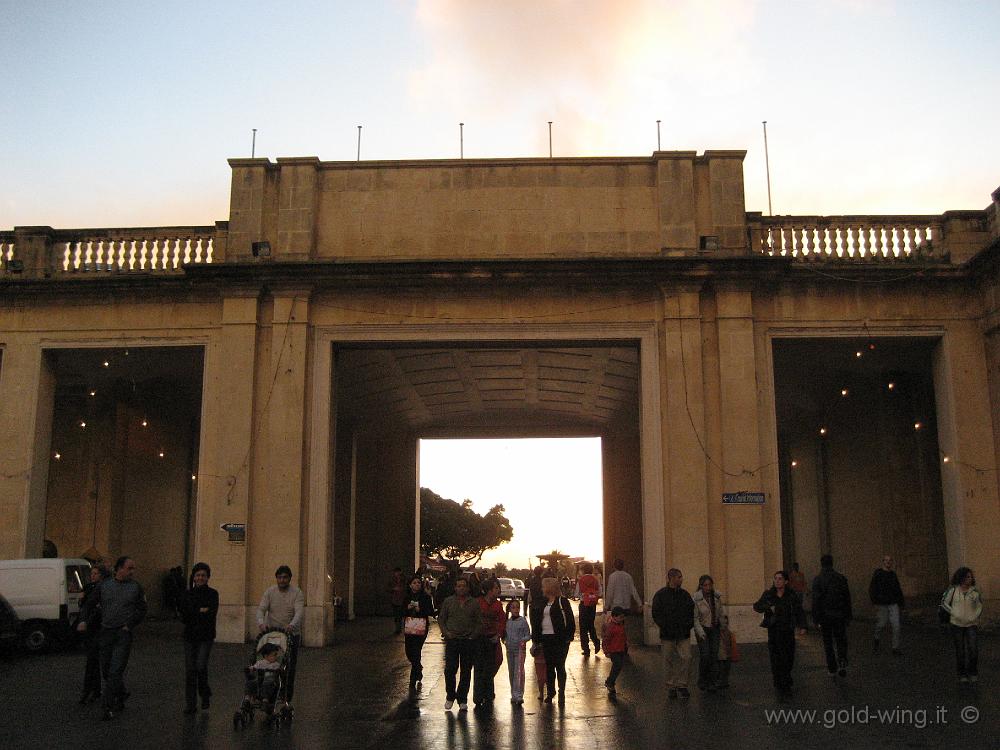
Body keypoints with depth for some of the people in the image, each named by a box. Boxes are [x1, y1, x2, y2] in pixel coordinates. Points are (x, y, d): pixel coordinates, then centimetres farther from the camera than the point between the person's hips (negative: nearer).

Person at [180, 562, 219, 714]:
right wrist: (200, 612, -12)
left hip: (206, 636, -3)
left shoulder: (212, 594, -1)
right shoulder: (187, 594, 7)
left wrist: (193, 614, -14)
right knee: (190, 670, 1)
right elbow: (183, 617, -1)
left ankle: (205, 694, 12)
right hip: (190, 636, 3)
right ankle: (190, 704, 10)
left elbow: (212, 615, -13)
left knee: (201, 666, -15)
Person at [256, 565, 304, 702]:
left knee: (289, 667, 0)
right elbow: (261, 608, -8)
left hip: (291, 633, -1)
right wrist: (261, 622, -29)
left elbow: (299, 611, -18)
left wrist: (292, 625, -37)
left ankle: (287, 698, 7)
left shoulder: (297, 593, -5)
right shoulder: (270, 592, 2)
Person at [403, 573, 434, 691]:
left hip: (421, 628, -4)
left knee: (416, 653, -8)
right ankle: (419, 668, 41)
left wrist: (420, 610, -16)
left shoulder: (426, 597, -2)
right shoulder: (407, 597, 8)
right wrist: (407, 608, -10)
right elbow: (401, 612, 9)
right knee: (409, 652, 8)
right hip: (408, 627, 4)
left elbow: (431, 612, -3)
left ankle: (413, 682, 0)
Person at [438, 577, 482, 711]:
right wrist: (446, 632, -2)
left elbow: (480, 622, 9)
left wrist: (474, 635, -2)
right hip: (452, 640, -1)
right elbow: (441, 618, 11)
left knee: (466, 671, 4)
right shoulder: (448, 602, 7)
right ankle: (450, 696, 12)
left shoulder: (474, 603, 6)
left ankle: (462, 699, 14)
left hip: (468, 641, 1)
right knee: (450, 669, -7)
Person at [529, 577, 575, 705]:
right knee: (549, 666, 11)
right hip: (546, 638, 6)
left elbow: (570, 619, -9)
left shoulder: (562, 601, -6)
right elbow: (537, 620, 16)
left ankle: (561, 693, 5)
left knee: (560, 666, -2)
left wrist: (568, 637, -14)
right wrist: (536, 638, 10)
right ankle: (550, 692, 23)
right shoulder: (544, 603, 14)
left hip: (559, 638, -6)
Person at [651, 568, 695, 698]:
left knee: (686, 658, -7)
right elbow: (656, 614, -4)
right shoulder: (660, 595, -2)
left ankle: (682, 684, 8)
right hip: (667, 634, -3)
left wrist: (689, 624, 0)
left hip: (684, 634, 3)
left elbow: (692, 612, 15)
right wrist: (666, 626, -13)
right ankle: (671, 686, 17)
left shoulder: (685, 595, 9)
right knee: (669, 661, 4)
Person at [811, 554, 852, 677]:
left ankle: (832, 668, 15)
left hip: (825, 616, -2)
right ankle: (842, 663, -9)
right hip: (839, 616, 2)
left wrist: (816, 620, -7)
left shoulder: (817, 580, -9)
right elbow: (847, 598, 2)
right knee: (841, 641, 11)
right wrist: (848, 616, 9)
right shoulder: (841, 578, 0)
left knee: (828, 643, 11)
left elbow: (816, 601, -12)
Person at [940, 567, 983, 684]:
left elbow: (979, 607, 7)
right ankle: (962, 674, 19)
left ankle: (973, 673, 12)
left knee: (973, 649, -8)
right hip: (956, 624, -1)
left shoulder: (975, 591, -3)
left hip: (971, 624, 1)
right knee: (960, 650, 6)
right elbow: (944, 603, 0)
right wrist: (954, 614, -10)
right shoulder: (953, 589, -5)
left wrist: (974, 617, -8)